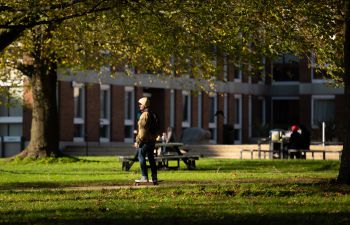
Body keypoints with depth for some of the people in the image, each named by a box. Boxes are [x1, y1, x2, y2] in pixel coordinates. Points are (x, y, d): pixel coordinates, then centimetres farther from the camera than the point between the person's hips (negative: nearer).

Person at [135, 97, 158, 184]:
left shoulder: (145, 115, -14)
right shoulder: (152, 115, 16)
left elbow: (143, 130, -19)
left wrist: (138, 141, -17)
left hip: (145, 140, -9)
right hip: (152, 140, 9)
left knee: (141, 157, -4)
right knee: (151, 158, 11)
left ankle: (144, 177, -8)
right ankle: (154, 178, 11)